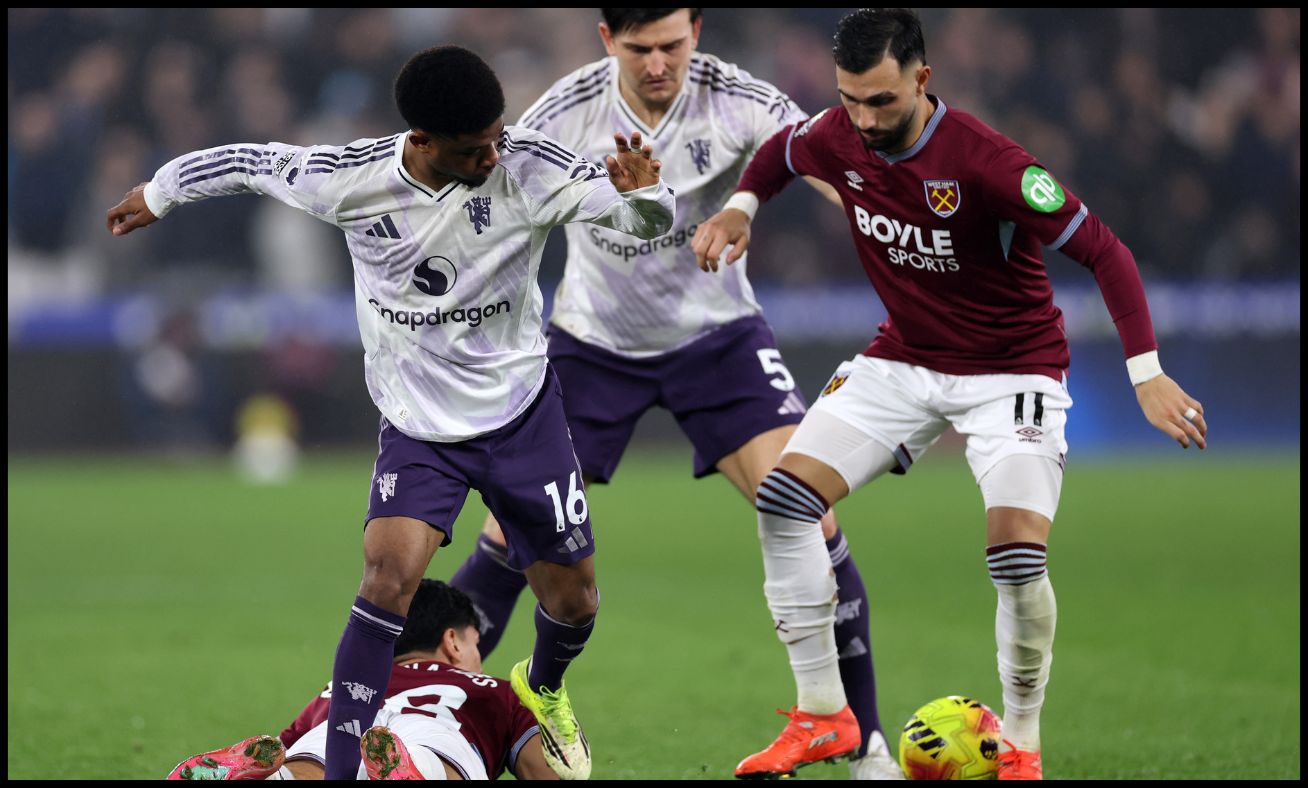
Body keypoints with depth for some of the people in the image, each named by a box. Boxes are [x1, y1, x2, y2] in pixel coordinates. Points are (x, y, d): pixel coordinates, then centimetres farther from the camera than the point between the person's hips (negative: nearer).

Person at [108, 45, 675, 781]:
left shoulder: (530, 167, -21)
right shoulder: (349, 179, -20)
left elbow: (654, 219, -18)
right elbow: (248, 162, -2)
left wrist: (644, 192, -43)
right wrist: (158, 193, 15)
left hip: (524, 412, 1)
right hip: (417, 423, -1)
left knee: (573, 596, 9)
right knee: (391, 571, -24)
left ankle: (544, 689, 46)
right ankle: (342, 768, -18)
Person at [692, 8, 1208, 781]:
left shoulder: (985, 161, -28)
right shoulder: (838, 138, -11)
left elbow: (1102, 249, -25)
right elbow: (782, 152, 15)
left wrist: (1146, 371, -32)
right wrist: (739, 208, -5)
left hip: (1011, 371, -5)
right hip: (903, 362, 6)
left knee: (1018, 557, -23)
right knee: (783, 498, -9)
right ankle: (822, 715, 3)